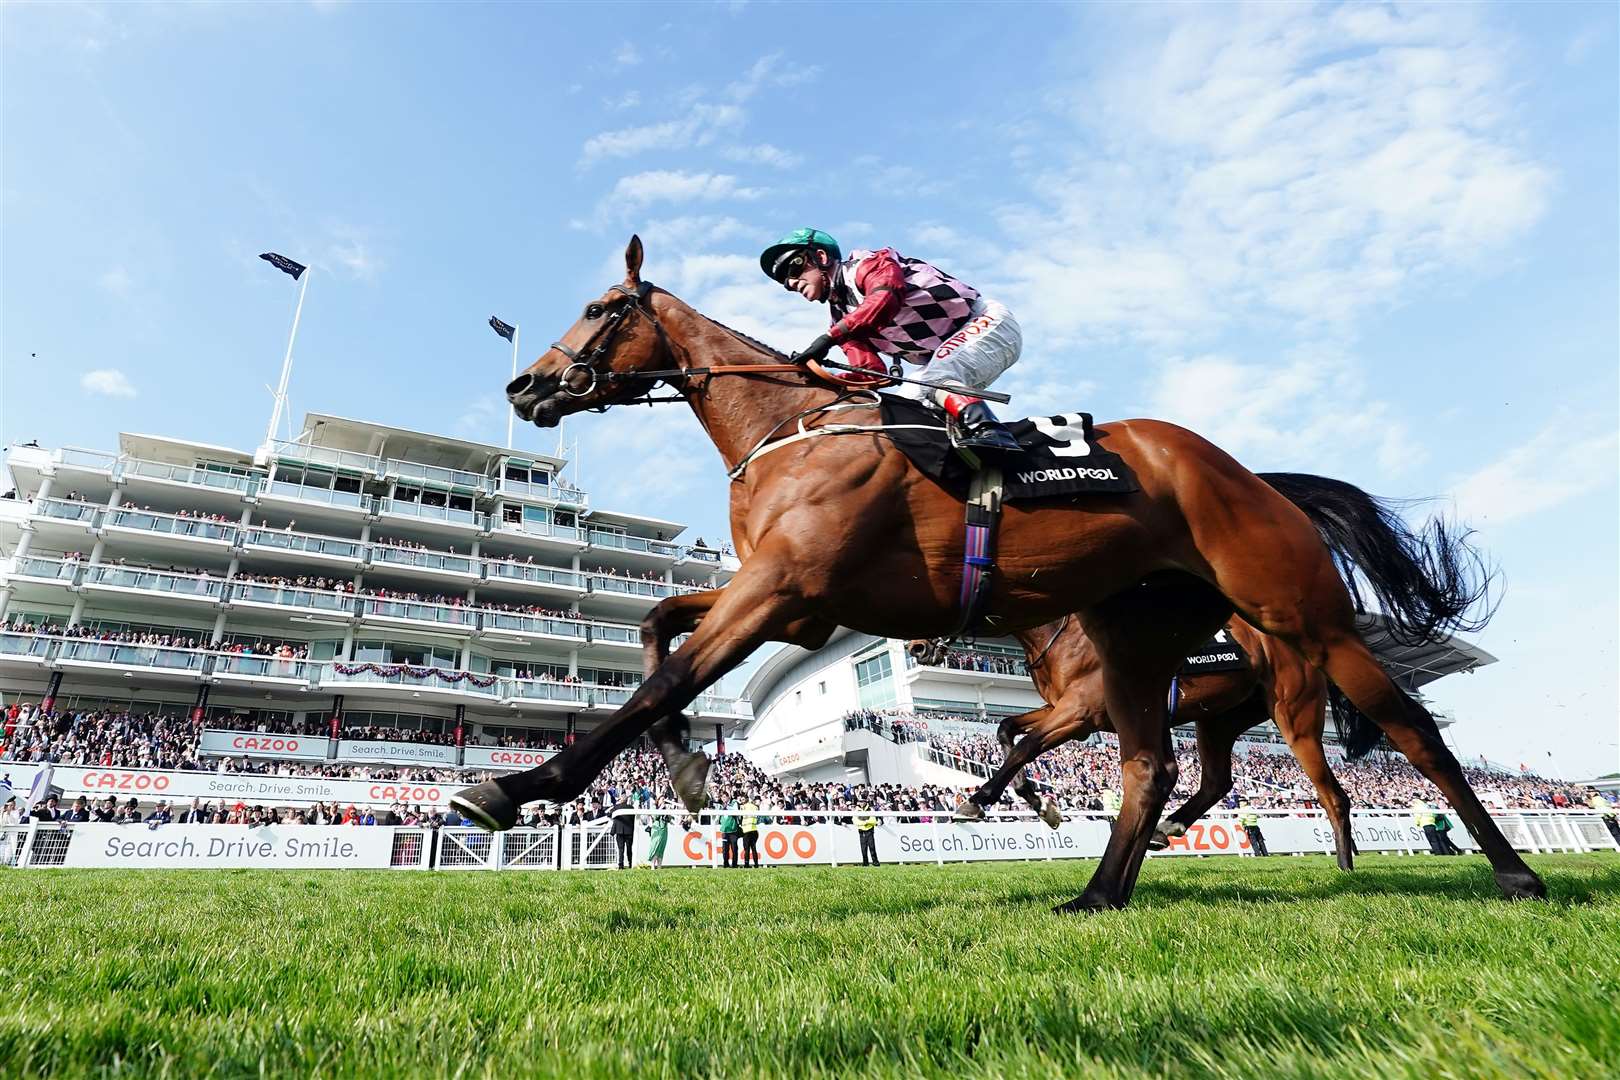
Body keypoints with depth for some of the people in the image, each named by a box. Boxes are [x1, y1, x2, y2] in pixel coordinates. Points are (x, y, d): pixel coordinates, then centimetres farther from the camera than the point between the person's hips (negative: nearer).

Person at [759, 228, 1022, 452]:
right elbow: (869, 371, -3)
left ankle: (990, 431, -47)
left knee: (936, 380, -31)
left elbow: (885, 298, -33)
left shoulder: (867, 264, -8)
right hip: (948, 357, 9)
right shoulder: (842, 317, 12)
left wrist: (831, 336, -37)